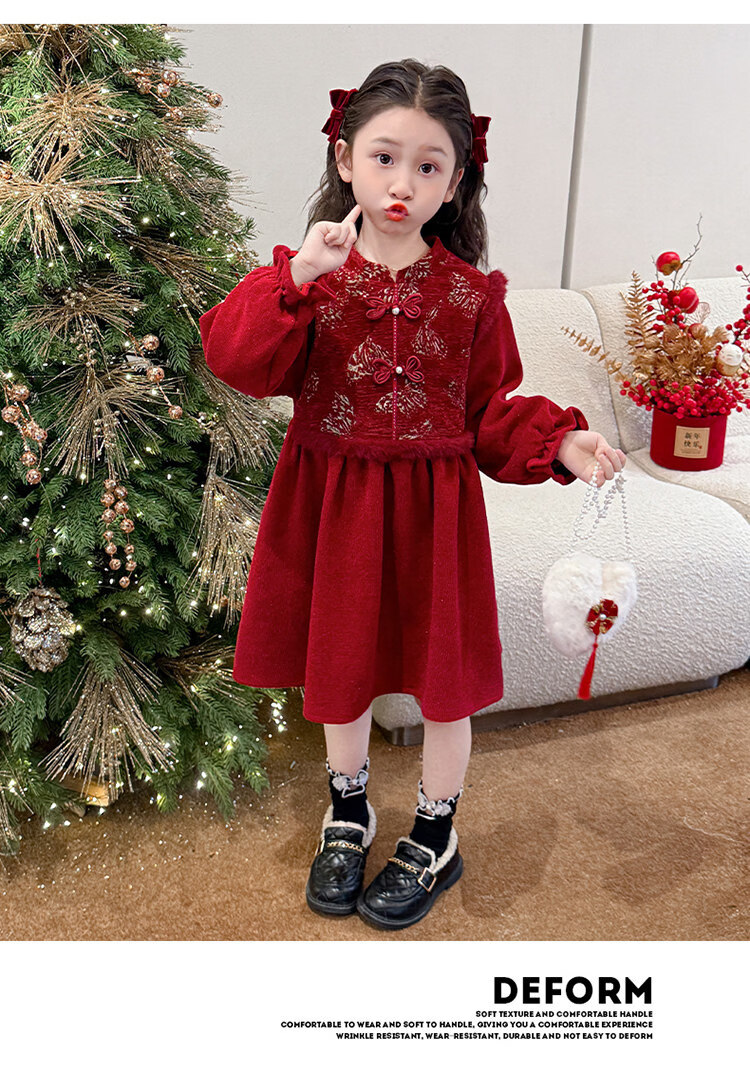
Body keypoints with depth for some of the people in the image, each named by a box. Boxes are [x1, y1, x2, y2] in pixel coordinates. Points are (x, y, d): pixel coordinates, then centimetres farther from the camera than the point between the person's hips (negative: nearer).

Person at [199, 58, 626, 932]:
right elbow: (238, 361, -18)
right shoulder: (307, 271, -4)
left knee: (443, 674, 11)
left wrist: (560, 442, -16)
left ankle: (435, 836, 37)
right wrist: (299, 279, -30)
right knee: (338, 665, 18)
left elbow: (492, 412, 1)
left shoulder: (468, 293, -4)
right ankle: (348, 809, 45)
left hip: (432, 507, 0)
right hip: (331, 505, 1)